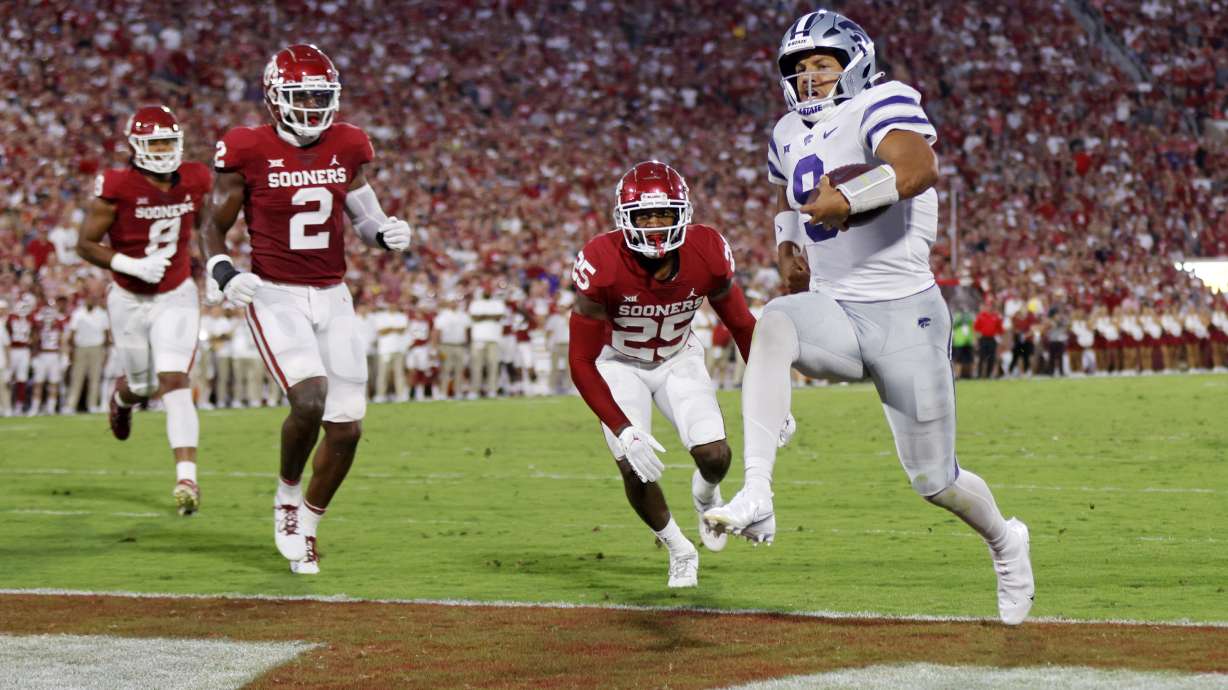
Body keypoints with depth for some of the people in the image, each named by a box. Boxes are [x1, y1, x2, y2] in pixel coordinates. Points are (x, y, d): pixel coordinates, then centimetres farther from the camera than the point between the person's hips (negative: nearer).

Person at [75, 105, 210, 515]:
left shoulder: (194, 181, -6)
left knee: (174, 381, -14)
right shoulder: (117, 188, -18)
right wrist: (131, 265, -24)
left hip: (176, 296, 1)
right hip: (130, 300, -1)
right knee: (143, 385, 13)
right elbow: (86, 245, -13)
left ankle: (186, 477, -21)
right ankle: (122, 398, 54)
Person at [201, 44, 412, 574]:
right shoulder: (249, 153, -8)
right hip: (275, 296, -5)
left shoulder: (346, 149, 4)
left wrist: (387, 233, -7)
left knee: (347, 426, 1)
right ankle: (288, 496, 3)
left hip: (332, 296, 5)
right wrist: (222, 274, -16)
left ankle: (306, 526, 23)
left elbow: (365, 221, 15)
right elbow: (214, 228, 2)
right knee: (310, 399, -26)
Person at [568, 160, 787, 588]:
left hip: (677, 358, 2)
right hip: (620, 363, -2)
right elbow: (580, 361, -28)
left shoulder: (706, 255, -24)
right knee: (637, 470, -16)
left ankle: (706, 497, 27)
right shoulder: (602, 265, -33)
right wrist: (624, 432, -34)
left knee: (715, 457, -13)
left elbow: (742, 325, -6)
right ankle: (679, 550, 14)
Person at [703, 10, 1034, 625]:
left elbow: (920, 166, -32)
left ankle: (1004, 541, 39)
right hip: (834, 313, 5)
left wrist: (853, 197, -46)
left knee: (934, 481, 3)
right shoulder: (791, 136, 12)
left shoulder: (880, 106, -11)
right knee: (774, 325, -32)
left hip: (905, 317, -5)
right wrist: (787, 243, 13)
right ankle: (756, 498, -44)